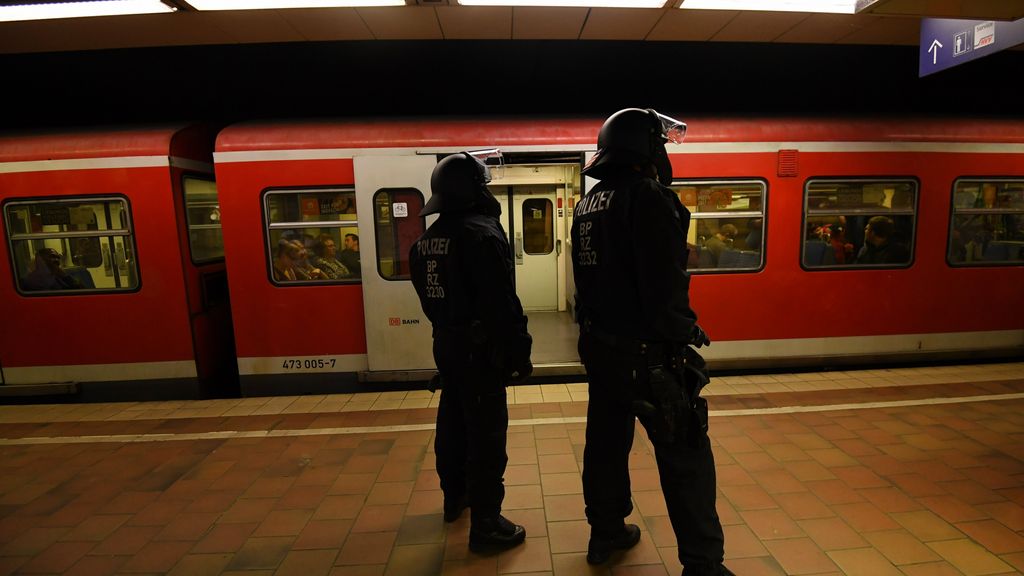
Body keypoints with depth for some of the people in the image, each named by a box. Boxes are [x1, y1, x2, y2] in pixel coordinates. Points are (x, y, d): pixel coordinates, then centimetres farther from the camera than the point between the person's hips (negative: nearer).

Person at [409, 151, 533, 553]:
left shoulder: (427, 239, 8)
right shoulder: (482, 234, -18)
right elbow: (502, 303, -22)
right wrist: (519, 352, -16)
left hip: (445, 343, 9)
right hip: (479, 347, -9)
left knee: (452, 422, 21)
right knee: (486, 433, 0)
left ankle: (455, 497, 40)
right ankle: (486, 525, 10)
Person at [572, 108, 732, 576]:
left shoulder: (587, 204, 11)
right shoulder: (647, 197, -15)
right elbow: (666, 285, -21)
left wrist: (597, 329, 19)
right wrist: (682, 337, -9)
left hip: (601, 345, 9)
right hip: (645, 352, -9)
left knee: (606, 442, 19)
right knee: (685, 457, 3)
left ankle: (606, 533, 35)